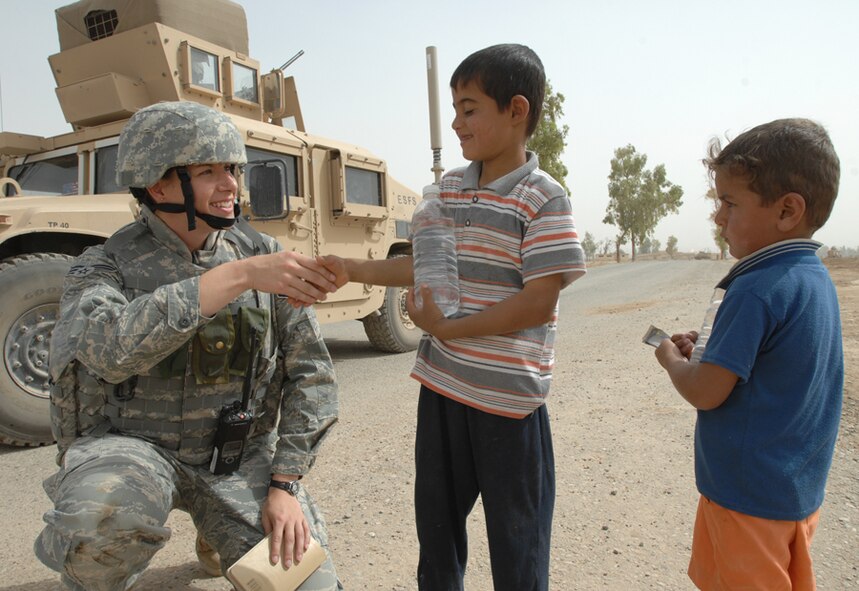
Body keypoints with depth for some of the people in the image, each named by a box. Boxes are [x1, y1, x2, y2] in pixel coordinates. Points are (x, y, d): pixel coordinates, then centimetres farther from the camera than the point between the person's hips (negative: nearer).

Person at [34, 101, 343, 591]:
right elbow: (111, 347, -34)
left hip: (241, 455, 3)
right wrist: (238, 276, -38)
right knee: (104, 513, -35)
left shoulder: (265, 254, -5)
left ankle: (217, 536, 21)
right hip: (134, 446, -2)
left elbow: (312, 373, -5)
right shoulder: (105, 267, -9)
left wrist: (285, 485, -11)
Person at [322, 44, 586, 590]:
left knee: (515, 530, 12)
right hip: (442, 382, 7)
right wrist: (351, 269, 4)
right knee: (436, 513, 24)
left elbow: (539, 302, -19)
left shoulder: (544, 199, -14)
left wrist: (446, 327, -19)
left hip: (508, 396, -6)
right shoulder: (448, 189, 7)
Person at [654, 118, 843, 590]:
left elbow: (705, 392, -23)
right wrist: (704, 351, 5)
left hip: (747, 497, -8)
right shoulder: (816, 278, 3)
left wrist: (671, 357, -4)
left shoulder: (756, 289, -25)